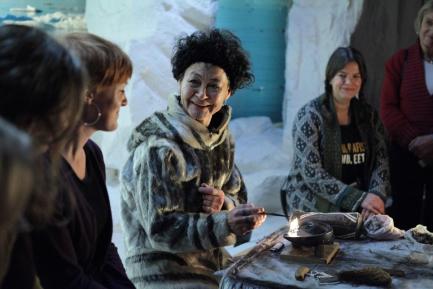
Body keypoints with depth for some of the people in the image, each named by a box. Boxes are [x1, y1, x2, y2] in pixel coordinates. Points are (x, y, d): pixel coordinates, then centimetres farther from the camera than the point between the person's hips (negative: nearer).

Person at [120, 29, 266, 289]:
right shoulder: (158, 147, -18)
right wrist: (226, 224, -32)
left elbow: (239, 200, 11)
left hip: (210, 263, 7)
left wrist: (225, 203, -13)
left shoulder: (221, 138, 5)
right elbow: (160, 230, -20)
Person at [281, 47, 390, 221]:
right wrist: (359, 199, -25)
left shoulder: (369, 115, 6)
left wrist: (376, 196, -20)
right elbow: (312, 174, -17)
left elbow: (381, 161, 1)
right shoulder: (309, 116, -10)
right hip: (312, 198, -4)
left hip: (359, 195, 5)